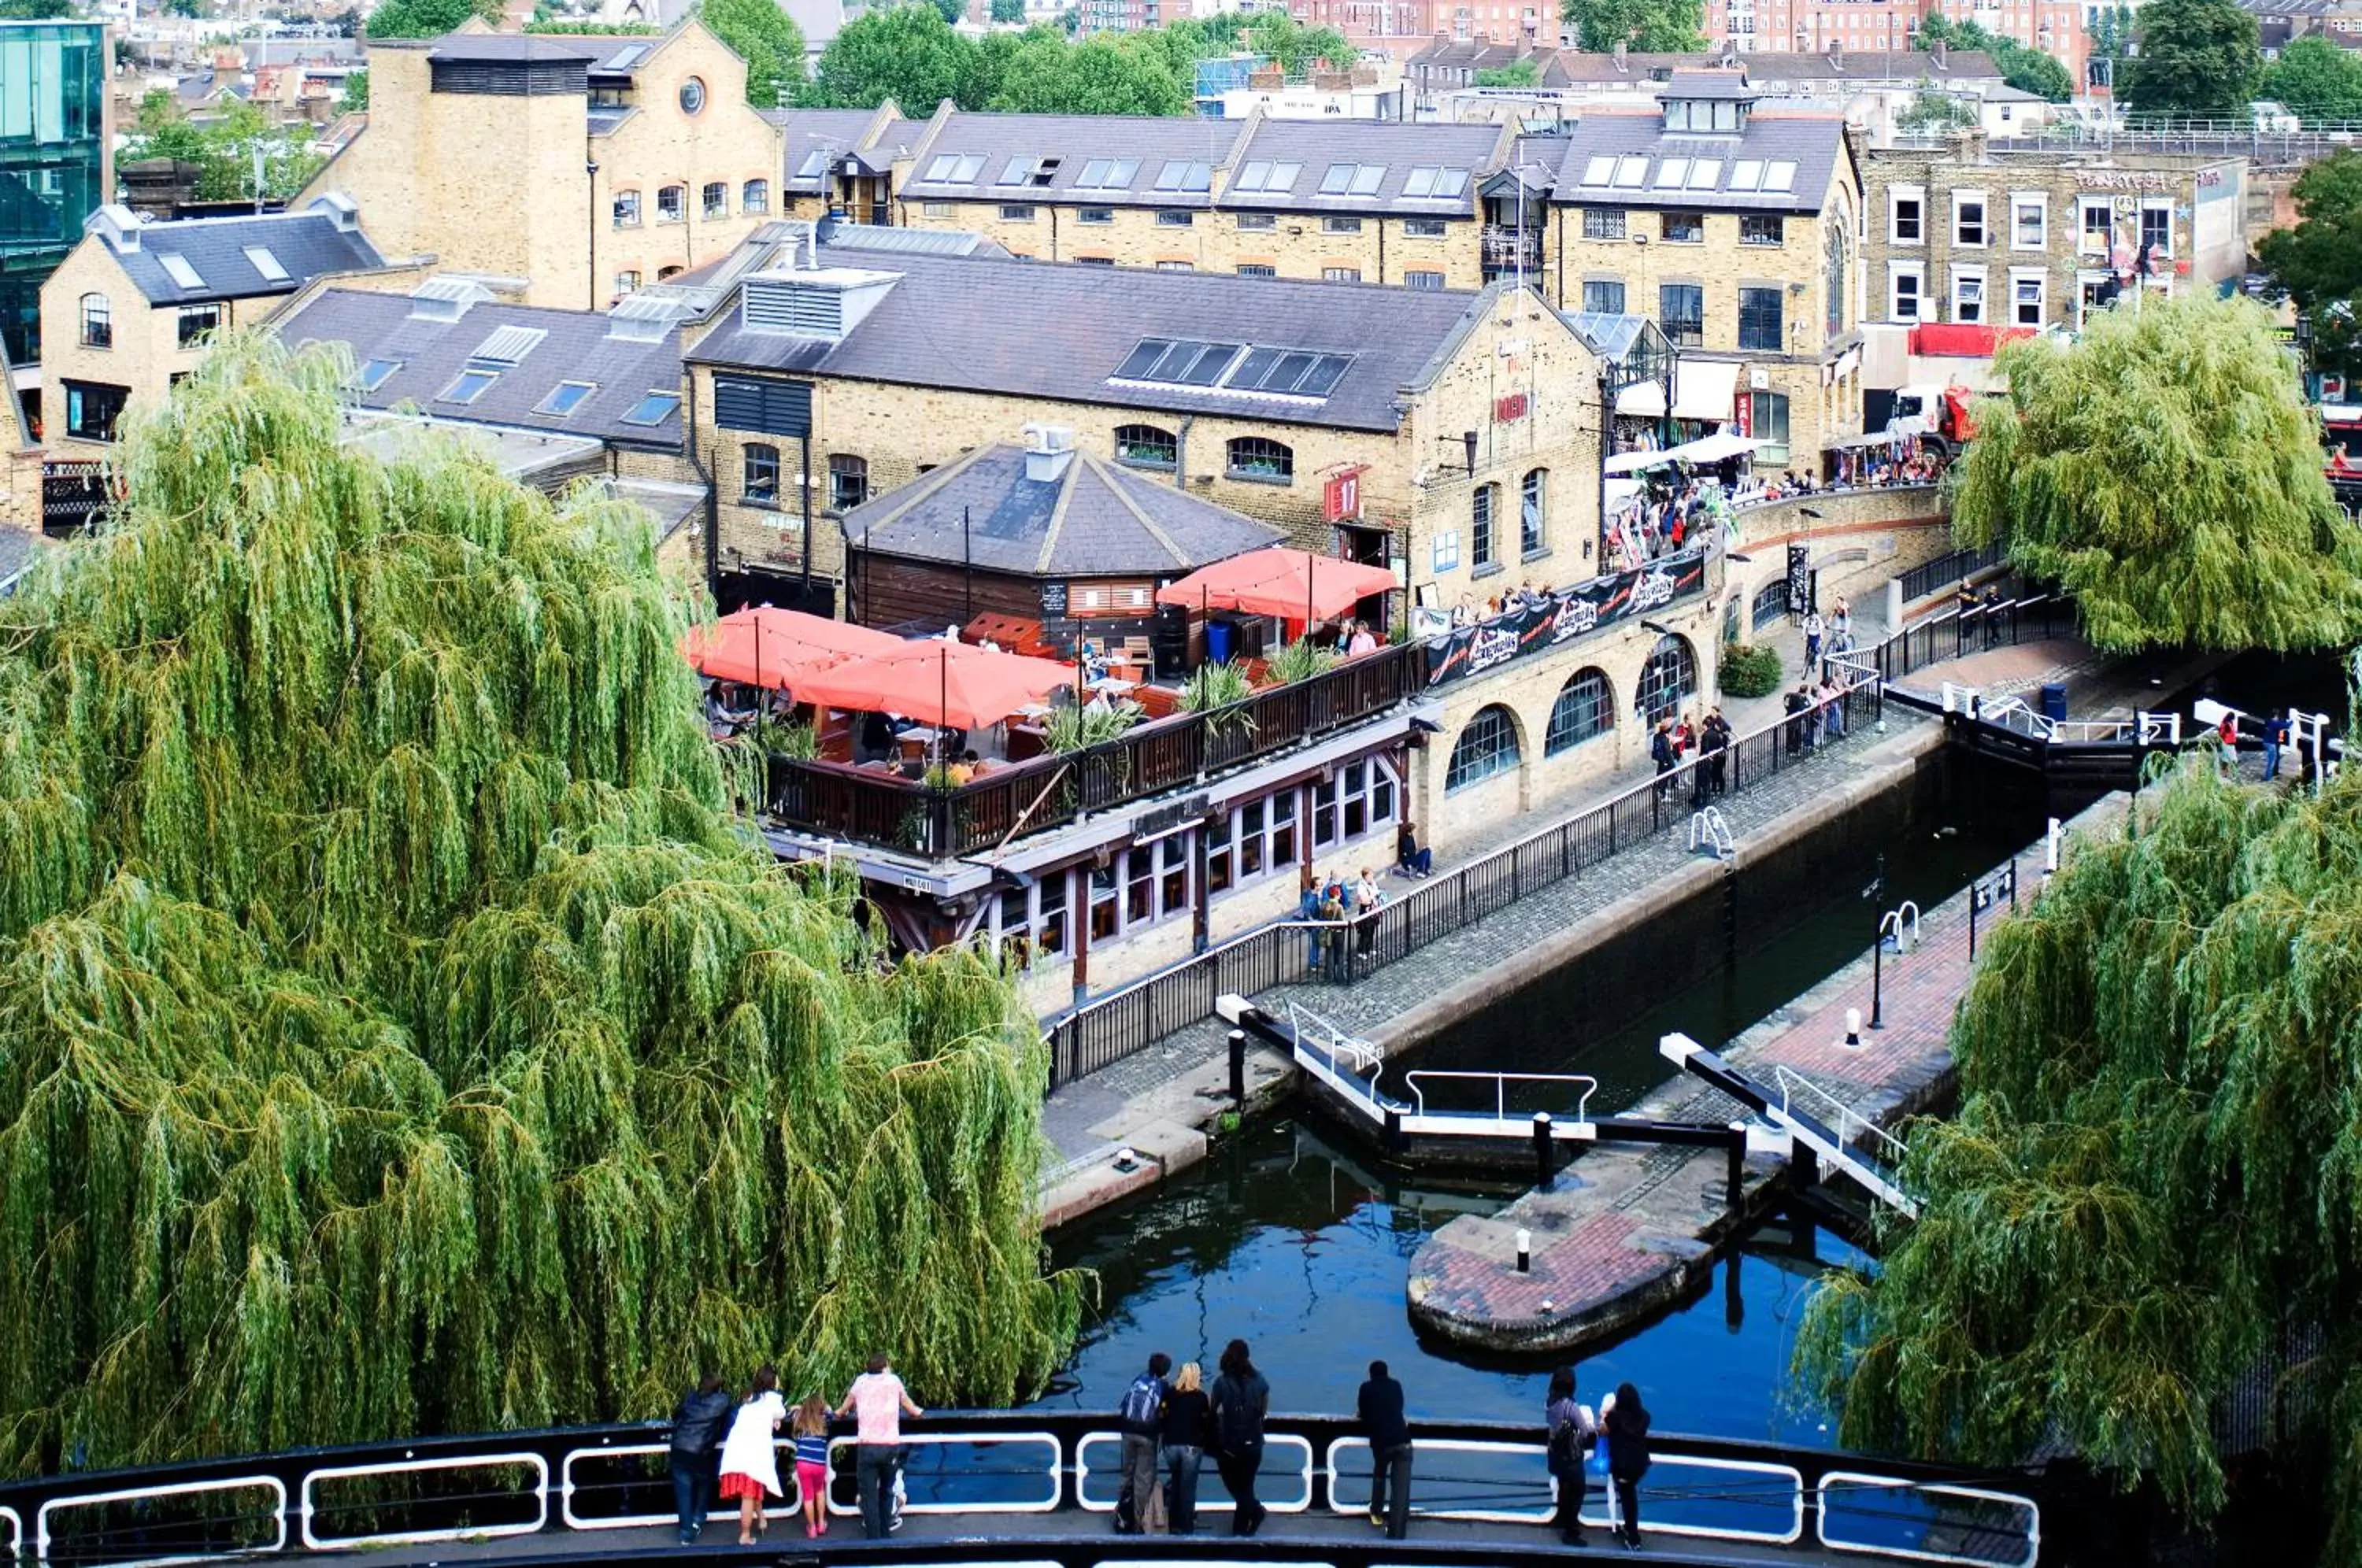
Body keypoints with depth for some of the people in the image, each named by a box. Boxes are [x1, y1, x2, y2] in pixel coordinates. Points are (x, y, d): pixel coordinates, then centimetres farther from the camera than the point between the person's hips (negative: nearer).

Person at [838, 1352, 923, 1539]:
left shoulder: (861, 1382, 11)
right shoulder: (894, 1381, 10)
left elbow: (844, 1409, 28)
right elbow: (912, 1410, 25)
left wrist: (840, 1412, 51)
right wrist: (917, 1412, 48)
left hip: (866, 1447, -1)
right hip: (890, 1446, 1)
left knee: (869, 1496, 2)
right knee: (886, 1493, 19)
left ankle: (873, 1539, -3)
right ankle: (885, 1535, 25)